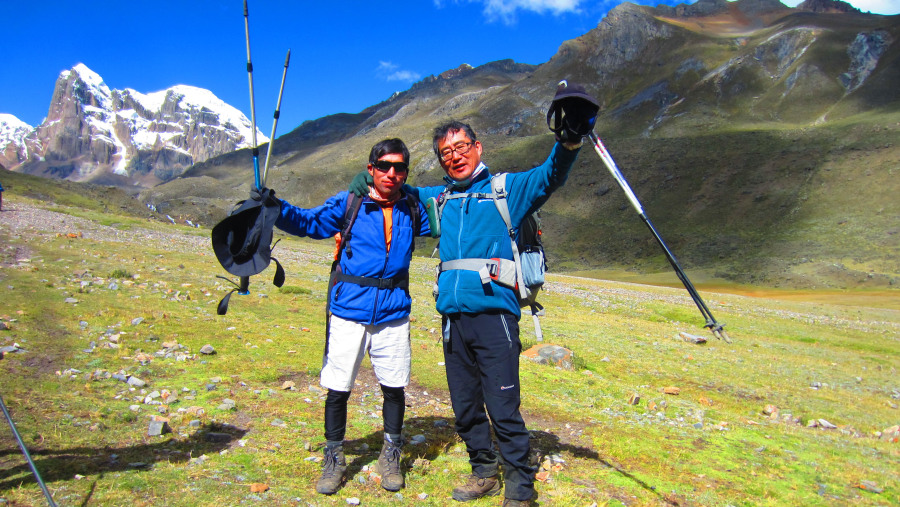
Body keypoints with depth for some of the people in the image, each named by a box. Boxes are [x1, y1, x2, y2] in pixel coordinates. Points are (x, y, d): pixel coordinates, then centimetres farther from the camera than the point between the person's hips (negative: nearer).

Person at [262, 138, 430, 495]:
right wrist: (275, 208, -17)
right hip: (349, 311, -2)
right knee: (338, 389, 4)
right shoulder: (348, 203, -1)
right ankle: (333, 459, 26)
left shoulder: (413, 209, 8)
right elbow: (308, 222, -3)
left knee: (394, 386, 9)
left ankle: (390, 457, 32)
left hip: (393, 314, 2)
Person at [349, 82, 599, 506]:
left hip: (494, 315, -5)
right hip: (453, 317, 5)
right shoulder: (438, 198, 17)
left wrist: (570, 138, -29)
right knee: (465, 407, 14)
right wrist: (367, 182, 17)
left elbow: (549, 176, -12)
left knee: (503, 409, -4)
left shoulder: (506, 189, 5)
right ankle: (484, 473, 31)